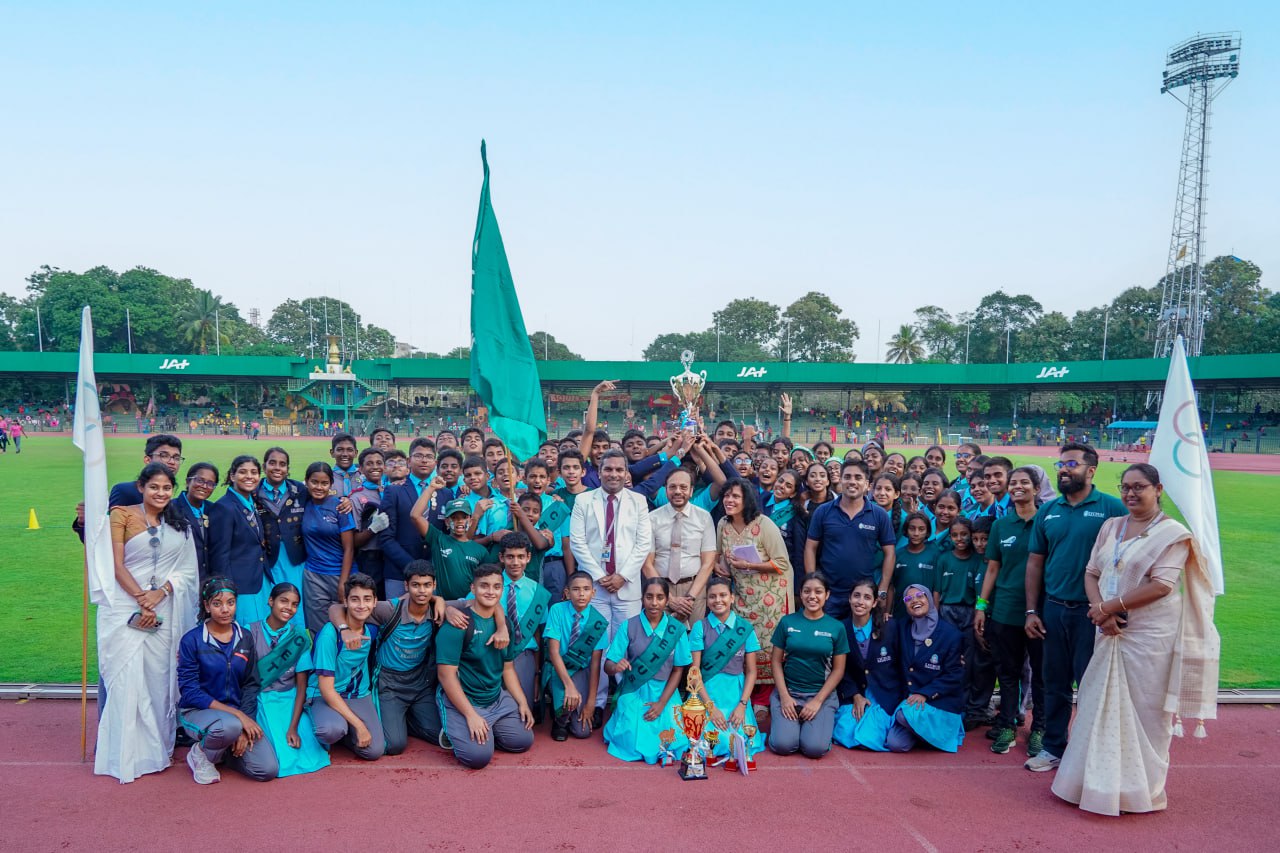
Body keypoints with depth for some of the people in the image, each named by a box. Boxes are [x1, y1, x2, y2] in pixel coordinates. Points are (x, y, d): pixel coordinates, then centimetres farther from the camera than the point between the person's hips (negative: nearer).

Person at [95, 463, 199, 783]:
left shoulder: (180, 526, 12)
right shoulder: (122, 515, 1)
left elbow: (188, 570, 7)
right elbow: (116, 564, -5)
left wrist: (160, 593, -10)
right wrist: (141, 600, -13)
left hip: (164, 610, 3)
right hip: (124, 607, -3)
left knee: (160, 678, 5)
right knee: (127, 678, -5)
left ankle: (157, 747, 16)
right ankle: (127, 755, 3)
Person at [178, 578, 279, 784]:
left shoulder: (245, 638, 4)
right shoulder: (192, 640, -8)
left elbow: (251, 685, 4)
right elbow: (189, 690, -13)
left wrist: (244, 729, -11)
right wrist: (237, 715, -21)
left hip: (239, 712, 4)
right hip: (198, 711, -4)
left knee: (268, 770, -14)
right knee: (230, 726, -39)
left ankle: (225, 751, 15)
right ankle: (201, 753, -4)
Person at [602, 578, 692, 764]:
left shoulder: (677, 630, -2)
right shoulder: (628, 627, -6)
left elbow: (678, 670, 1)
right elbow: (608, 666, -6)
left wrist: (662, 703, -9)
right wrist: (616, 667, -31)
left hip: (664, 692, 1)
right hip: (634, 693, -1)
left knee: (674, 741, -15)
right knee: (635, 743, -17)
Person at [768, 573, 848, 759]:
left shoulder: (836, 627, 1)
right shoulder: (787, 622, 2)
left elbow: (838, 669, 2)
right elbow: (777, 661, 3)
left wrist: (818, 700, -8)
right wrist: (784, 696, -8)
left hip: (822, 694, 0)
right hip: (788, 691, 0)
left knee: (815, 748, -21)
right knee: (783, 745, -21)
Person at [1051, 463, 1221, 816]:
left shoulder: (1171, 533, -7)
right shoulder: (1110, 526, 11)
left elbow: (1161, 585, -17)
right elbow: (1091, 572, 9)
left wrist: (1109, 607, -16)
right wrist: (1101, 611, -9)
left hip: (1151, 637, -6)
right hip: (1111, 632, 6)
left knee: (1145, 712, 3)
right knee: (1104, 706, 11)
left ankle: (1141, 787, 17)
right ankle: (1101, 781, 24)